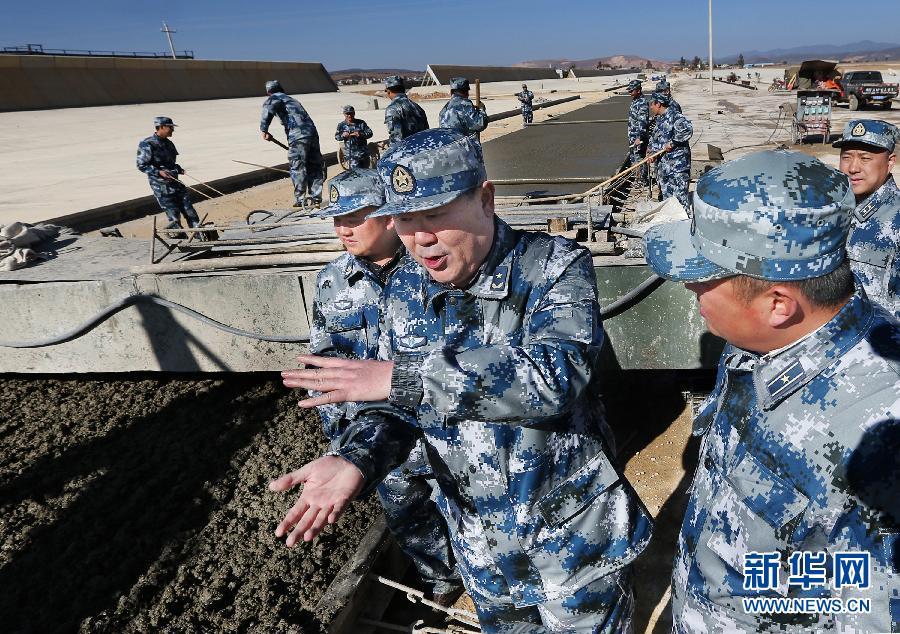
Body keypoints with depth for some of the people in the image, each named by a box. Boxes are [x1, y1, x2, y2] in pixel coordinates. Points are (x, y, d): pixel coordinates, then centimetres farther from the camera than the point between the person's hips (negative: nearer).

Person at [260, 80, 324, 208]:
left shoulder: (275, 97, 8)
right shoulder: (292, 99, 32)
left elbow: (269, 107, -15)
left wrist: (264, 130, -17)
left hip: (298, 135, -7)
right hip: (312, 132, 7)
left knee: (297, 168, -2)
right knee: (315, 167, 11)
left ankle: (300, 200, 0)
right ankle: (316, 198, 15)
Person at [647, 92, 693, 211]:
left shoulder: (674, 115, -14)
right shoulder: (659, 119, 15)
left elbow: (687, 130, -28)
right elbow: (654, 139, 22)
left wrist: (672, 143, -21)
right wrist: (652, 153, 4)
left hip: (677, 166, -9)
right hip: (663, 165, 9)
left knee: (680, 195, -9)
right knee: (666, 195, 15)